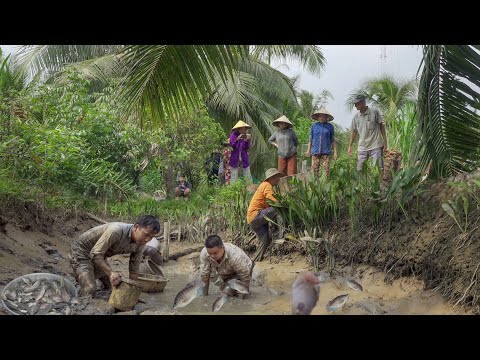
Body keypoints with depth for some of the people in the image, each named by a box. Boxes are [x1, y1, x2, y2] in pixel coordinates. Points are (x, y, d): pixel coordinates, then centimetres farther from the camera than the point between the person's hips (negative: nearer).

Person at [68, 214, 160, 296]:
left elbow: (134, 271, -1)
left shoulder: (140, 244, -12)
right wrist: (111, 272, -42)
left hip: (99, 257, 8)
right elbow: (95, 254, -34)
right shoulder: (116, 231, -36)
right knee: (90, 289, -21)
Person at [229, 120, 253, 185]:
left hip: (244, 158, 2)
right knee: (234, 176, 1)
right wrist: (237, 140, -28)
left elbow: (248, 147, -6)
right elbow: (231, 146, -14)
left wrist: (247, 140, -24)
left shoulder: (246, 136, 0)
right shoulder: (233, 135, -6)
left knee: (248, 175, 6)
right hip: (234, 159, -2)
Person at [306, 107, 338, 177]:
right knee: (314, 169, -3)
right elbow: (311, 139, 15)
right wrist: (308, 149, 9)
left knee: (326, 169, -7)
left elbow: (333, 140, 10)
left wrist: (335, 152, 5)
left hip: (326, 151, -1)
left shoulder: (330, 126, 8)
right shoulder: (314, 126, 11)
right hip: (315, 151, 1)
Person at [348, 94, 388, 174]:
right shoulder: (356, 117, 8)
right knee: (359, 169, 1)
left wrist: (385, 142, -1)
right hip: (362, 147, 4)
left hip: (376, 146, -4)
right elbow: (354, 132, 17)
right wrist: (350, 146, 14)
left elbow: (381, 126, 3)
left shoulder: (374, 112, -2)